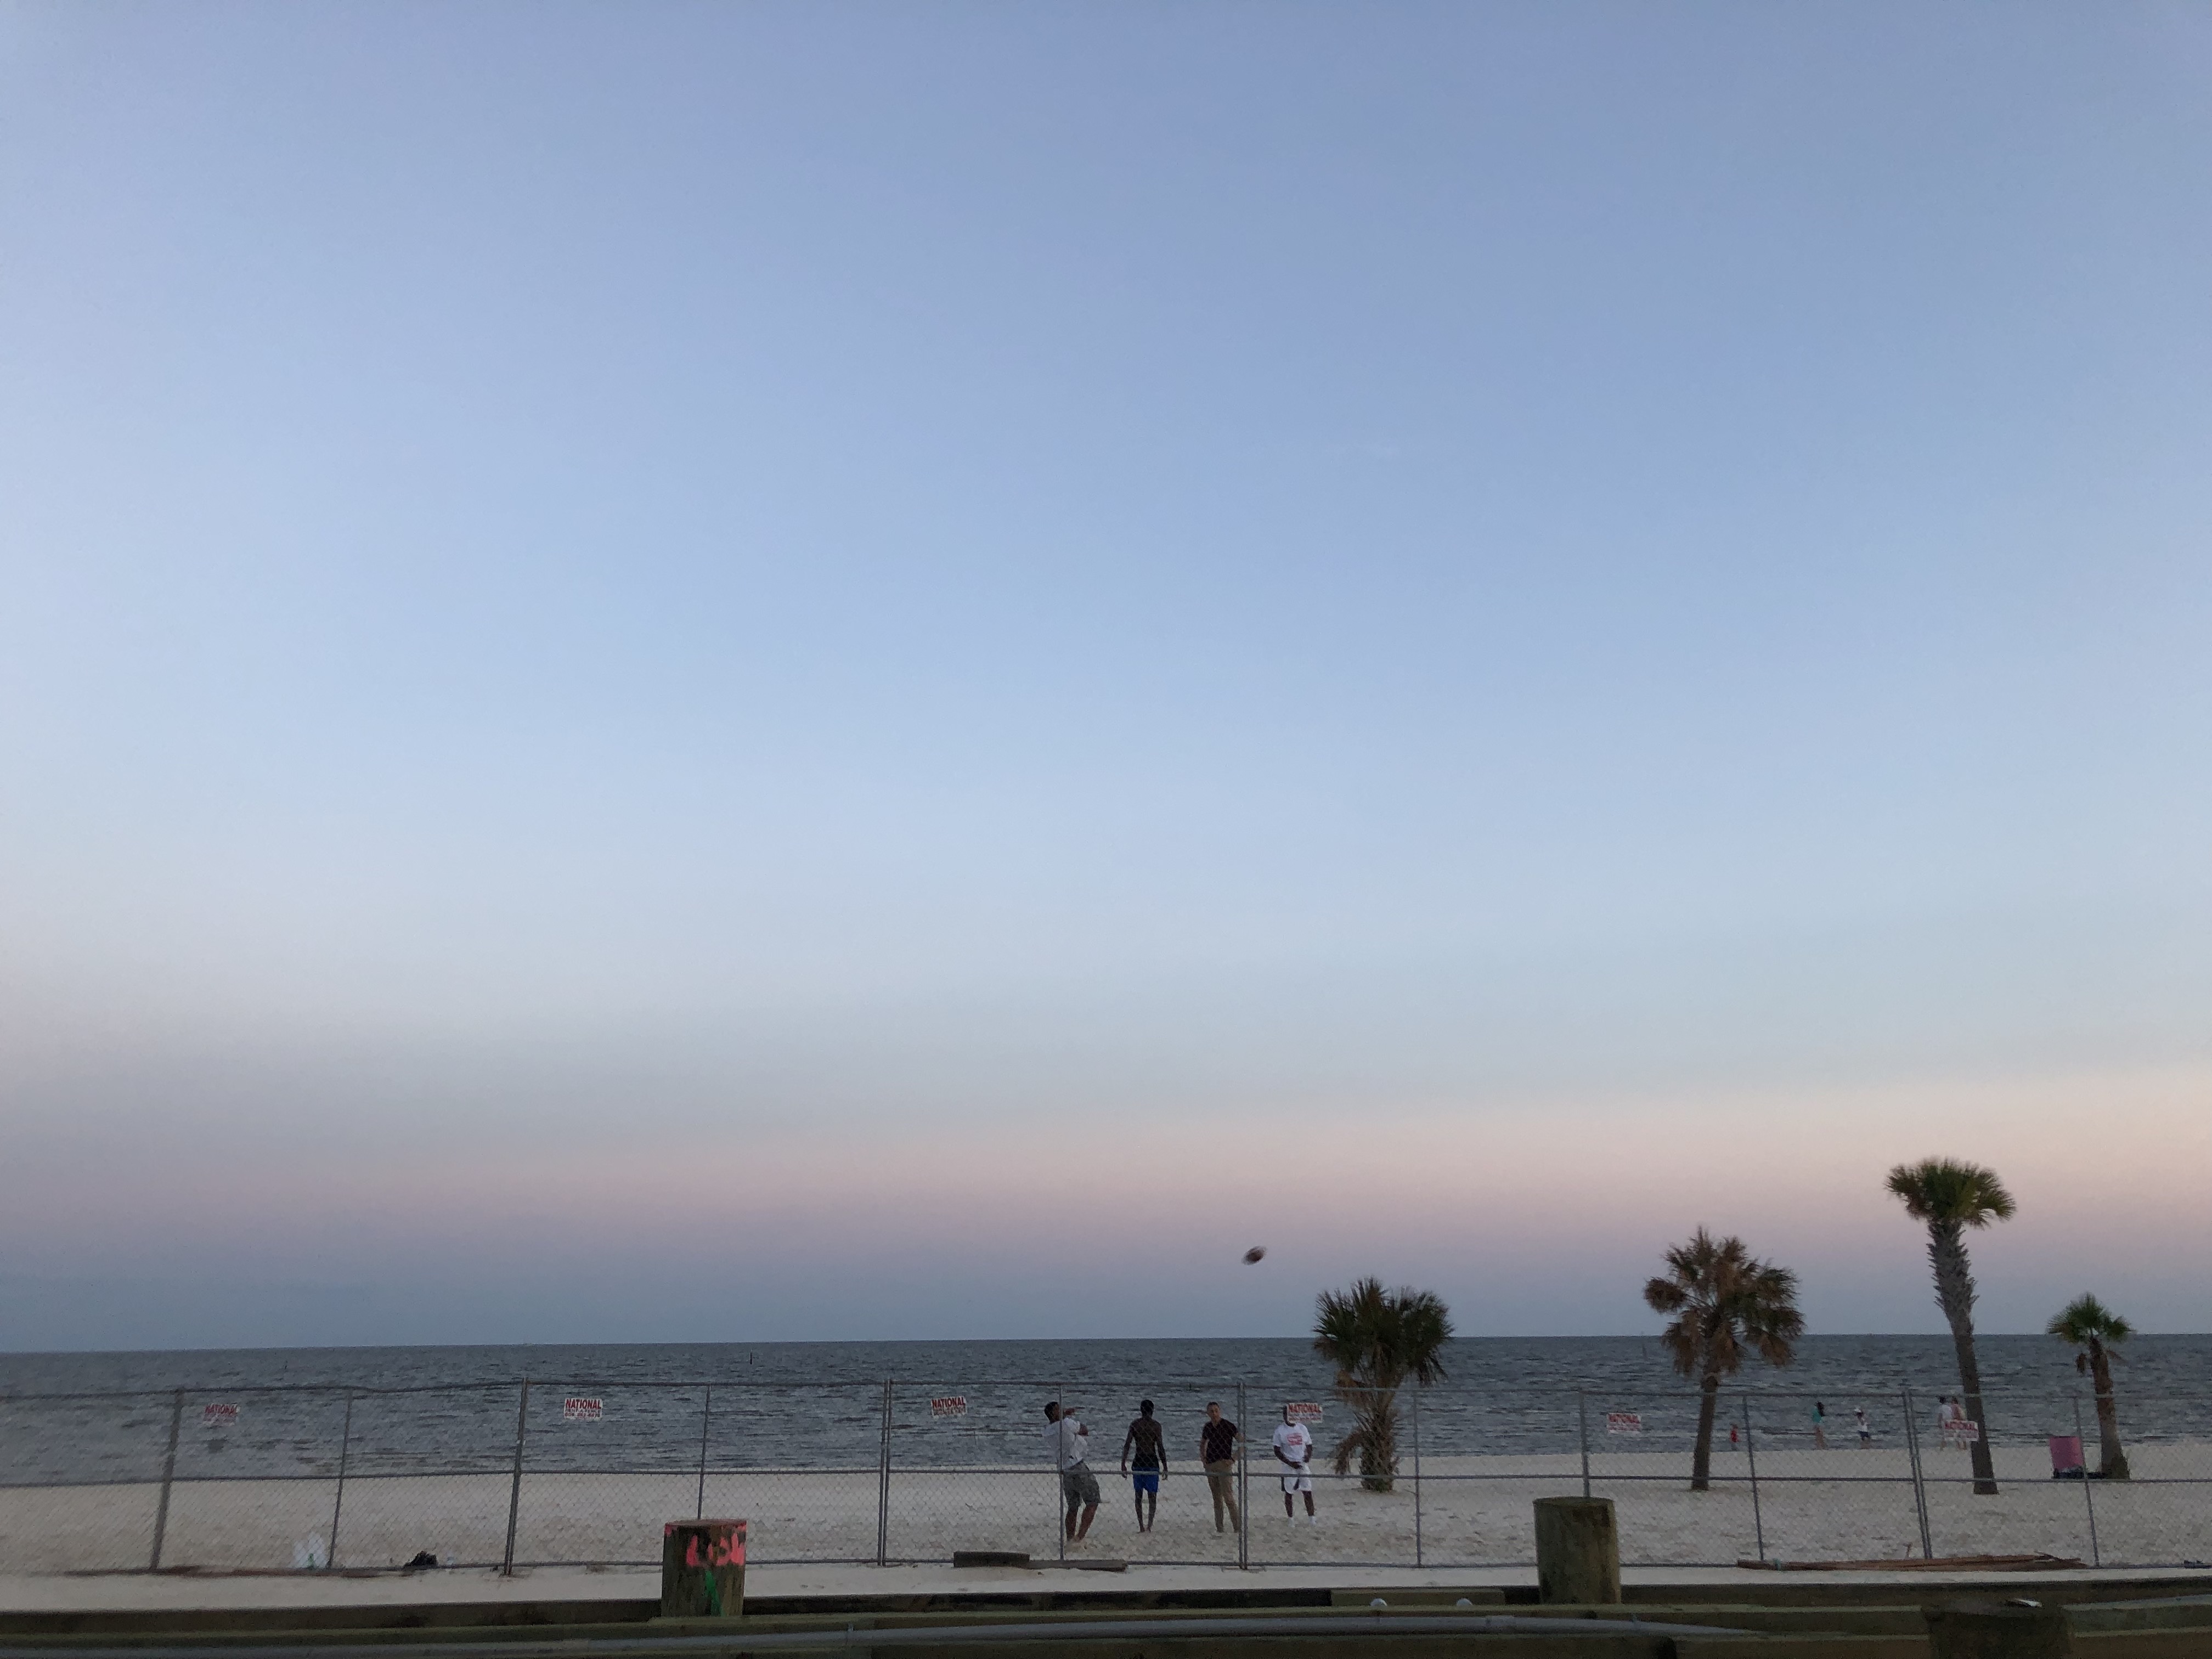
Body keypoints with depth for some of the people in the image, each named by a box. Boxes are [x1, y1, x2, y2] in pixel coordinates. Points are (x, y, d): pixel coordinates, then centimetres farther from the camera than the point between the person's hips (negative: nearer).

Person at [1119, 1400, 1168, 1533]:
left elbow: (1127, 1445, -1)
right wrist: (1165, 1467, 0)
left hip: (1138, 1462, 2)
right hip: (1152, 1462, -2)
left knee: (1139, 1496, 13)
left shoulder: (1134, 1425, 2)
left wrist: (1123, 1464, 4)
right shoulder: (1156, 1426, -4)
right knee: (1152, 1496, 3)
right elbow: (1160, 1448, -6)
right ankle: (1149, 1526, -12)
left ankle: (1141, 1527, 13)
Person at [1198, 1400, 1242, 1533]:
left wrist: (1233, 1459, -13)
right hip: (1210, 1466, 6)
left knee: (1228, 1497, -12)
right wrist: (1203, 1458, 13)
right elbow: (1203, 1444, 29)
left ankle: (1238, 1528, -10)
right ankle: (1219, 1529, 14)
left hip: (1224, 1464, -6)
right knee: (1217, 1499, 10)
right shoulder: (1207, 1427, 11)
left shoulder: (1228, 1426, -7)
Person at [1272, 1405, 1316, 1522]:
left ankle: (1311, 1517, 6)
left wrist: (1308, 1455, -8)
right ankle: (1290, 1519, 13)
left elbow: (1309, 1446, 14)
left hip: (1302, 1464, 3)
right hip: (1288, 1466, -3)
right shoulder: (1280, 1431, -4)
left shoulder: (1302, 1428, 7)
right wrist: (1290, 1463, -14)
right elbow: (1277, 1451, -5)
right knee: (1288, 1493, 3)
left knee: (1308, 1491, 0)